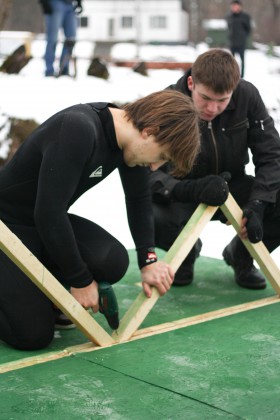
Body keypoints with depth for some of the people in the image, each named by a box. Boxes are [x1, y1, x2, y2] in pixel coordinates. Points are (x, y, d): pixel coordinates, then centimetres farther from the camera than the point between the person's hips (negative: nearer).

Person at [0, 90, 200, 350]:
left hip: (50, 222, 8)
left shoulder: (127, 133, -6)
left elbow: (139, 198, 9)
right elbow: (48, 213, -32)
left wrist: (148, 260, 1)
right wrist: (80, 280, -21)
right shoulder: (78, 129, -32)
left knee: (112, 262, -17)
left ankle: (44, 292, 9)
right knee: (34, 335, -18)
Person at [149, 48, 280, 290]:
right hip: (183, 196, -2)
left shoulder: (247, 96, -17)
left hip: (232, 188, 2)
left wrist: (257, 204, -31)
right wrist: (193, 190, -48)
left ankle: (241, 256, 7)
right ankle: (187, 253, 4)